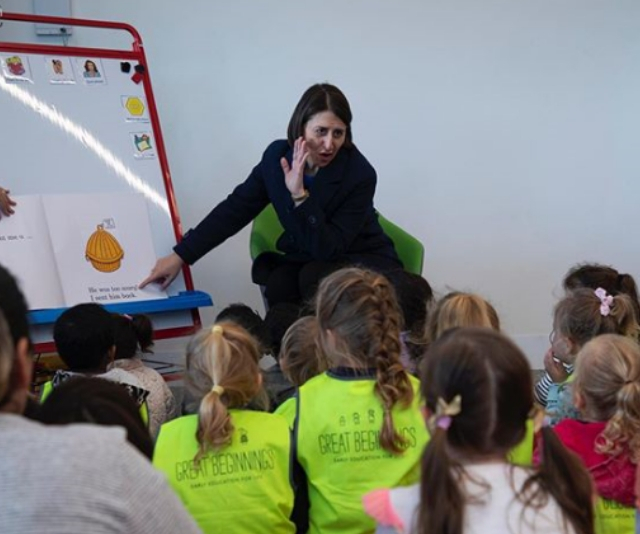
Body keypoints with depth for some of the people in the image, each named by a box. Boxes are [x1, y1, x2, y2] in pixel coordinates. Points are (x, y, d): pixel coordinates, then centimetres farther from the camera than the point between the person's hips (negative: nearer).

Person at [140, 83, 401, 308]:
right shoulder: (278, 156, -10)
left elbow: (328, 249, -27)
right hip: (308, 261, 4)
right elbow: (235, 209, -4)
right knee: (278, 284, -27)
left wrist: (300, 195, -37)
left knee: (315, 278, -32)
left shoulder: (360, 174, -24)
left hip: (367, 264, -3)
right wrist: (181, 255, -7)